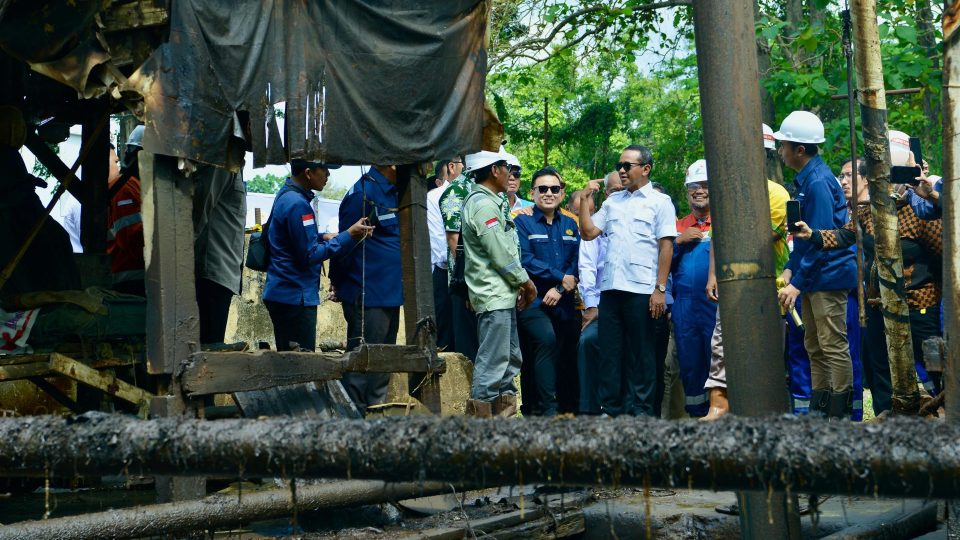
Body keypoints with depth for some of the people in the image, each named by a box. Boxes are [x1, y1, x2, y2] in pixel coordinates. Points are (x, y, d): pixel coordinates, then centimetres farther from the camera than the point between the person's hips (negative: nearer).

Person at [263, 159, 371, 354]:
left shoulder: (287, 195, 12)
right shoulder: (297, 204, -19)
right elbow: (309, 255, -18)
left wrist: (324, 238, 11)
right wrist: (348, 236, -15)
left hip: (283, 294, 10)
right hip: (295, 297, -10)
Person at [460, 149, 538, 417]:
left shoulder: (491, 202, 18)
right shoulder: (483, 204, -15)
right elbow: (500, 254, -18)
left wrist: (519, 284, 12)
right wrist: (526, 281, -7)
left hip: (503, 294, 11)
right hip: (493, 295, -11)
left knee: (510, 358, 14)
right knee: (492, 361, -9)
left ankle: (503, 411, 20)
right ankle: (480, 416, -6)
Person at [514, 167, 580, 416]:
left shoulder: (570, 225, 16)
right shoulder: (522, 222, 2)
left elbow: (576, 262, 8)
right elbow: (525, 260, -9)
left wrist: (559, 289, -8)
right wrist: (560, 277, -8)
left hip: (563, 301, 5)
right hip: (532, 301, -5)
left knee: (566, 354, 1)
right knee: (546, 339, -25)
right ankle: (546, 409, -22)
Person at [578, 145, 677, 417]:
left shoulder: (659, 201, 3)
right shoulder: (612, 201, 18)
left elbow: (666, 246, -3)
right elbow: (588, 232, 13)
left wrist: (660, 289, -10)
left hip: (641, 290, -5)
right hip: (610, 288, 5)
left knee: (641, 354, 1)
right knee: (610, 352, 7)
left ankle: (641, 412, 6)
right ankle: (611, 409, 13)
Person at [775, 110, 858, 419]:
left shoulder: (818, 181, -17)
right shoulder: (805, 179, 13)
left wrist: (797, 282, -20)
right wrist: (790, 268, 10)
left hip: (829, 277, -10)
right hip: (813, 278, 10)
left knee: (834, 348, -6)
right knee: (815, 348, 14)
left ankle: (840, 415, -2)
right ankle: (819, 410, 20)